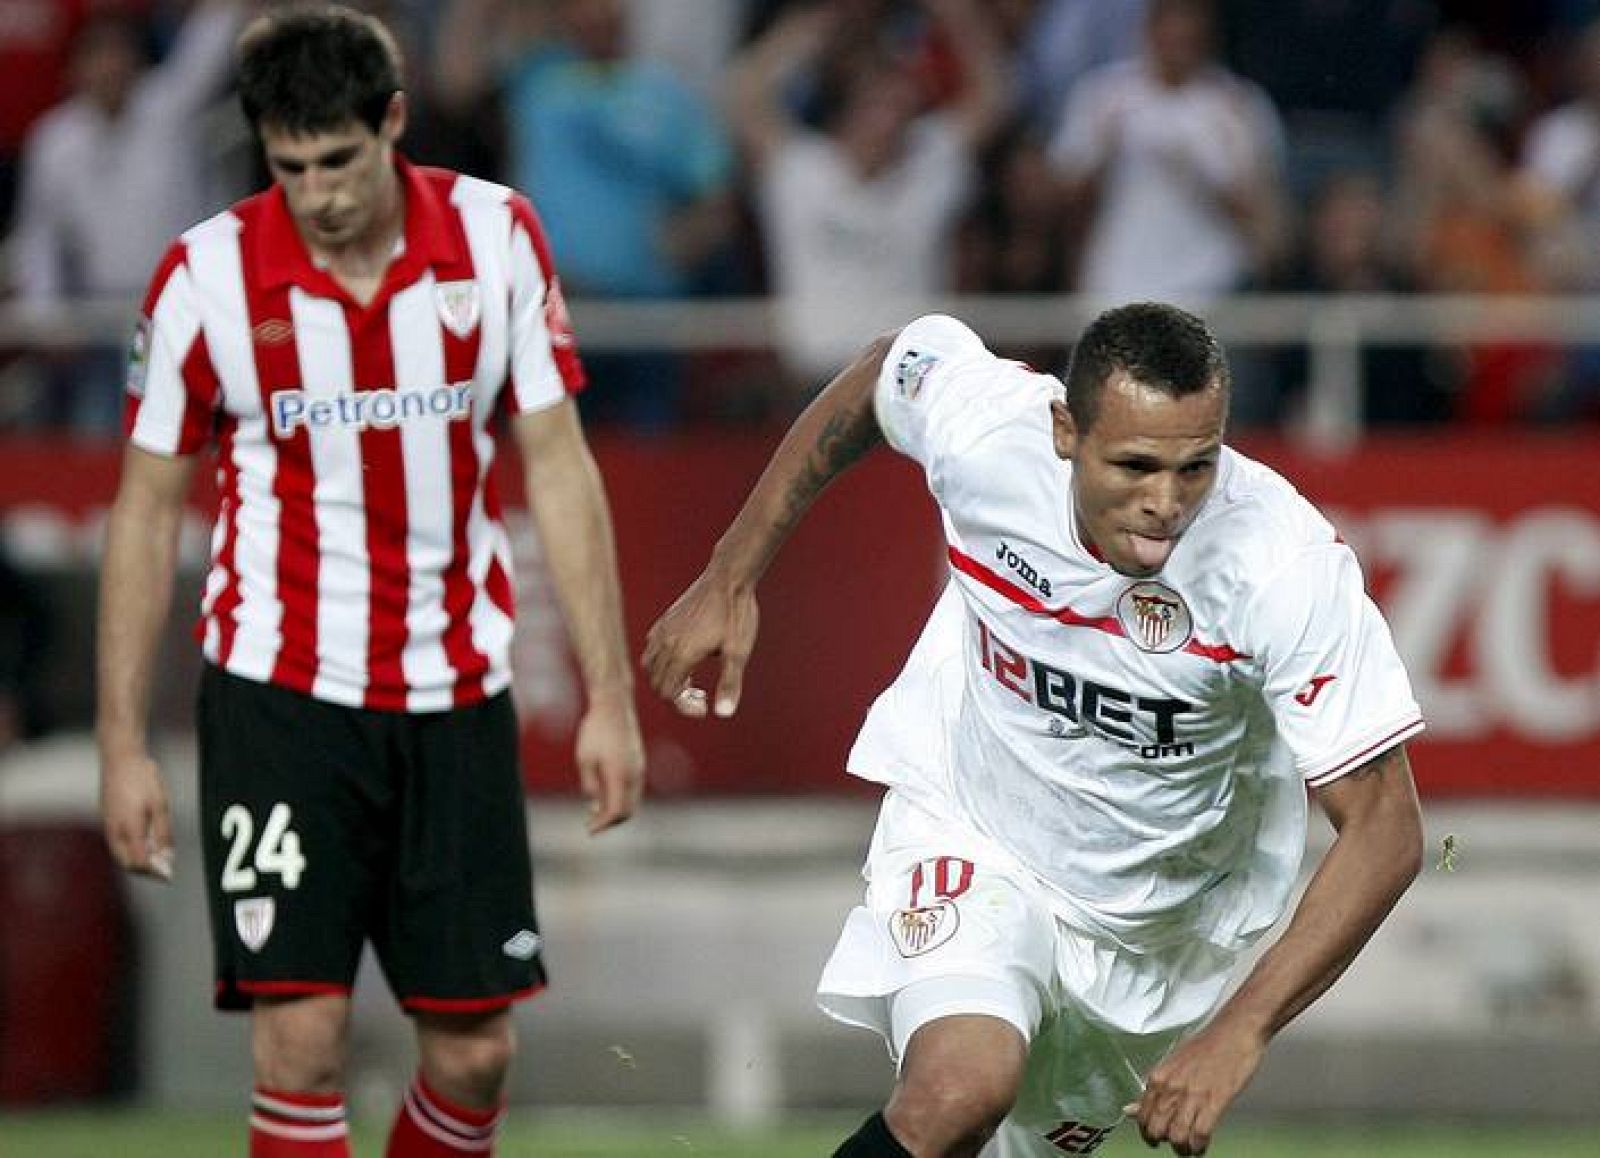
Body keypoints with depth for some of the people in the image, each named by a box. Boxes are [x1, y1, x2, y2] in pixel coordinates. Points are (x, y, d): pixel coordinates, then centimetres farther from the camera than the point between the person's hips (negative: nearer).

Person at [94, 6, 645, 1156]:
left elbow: (558, 465, 2)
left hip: (456, 696, 2)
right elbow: (147, 510, 1)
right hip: (279, 696, -2)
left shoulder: (498, 236, -3)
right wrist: (124, 745, -1)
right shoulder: (206, 275, -7)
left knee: (476, 1049, 2)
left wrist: (610, 696, -1)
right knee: (302, 1037, -12)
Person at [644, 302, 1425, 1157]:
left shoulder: (1293, 567, -31)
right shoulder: (982, 429, -25)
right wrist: (730, 579, 3)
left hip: (1158, 927, 1)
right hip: (967, 843, -1)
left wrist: (1239, 1032, -38)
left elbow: (1383, 829, -27)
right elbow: (880, 373, 0)